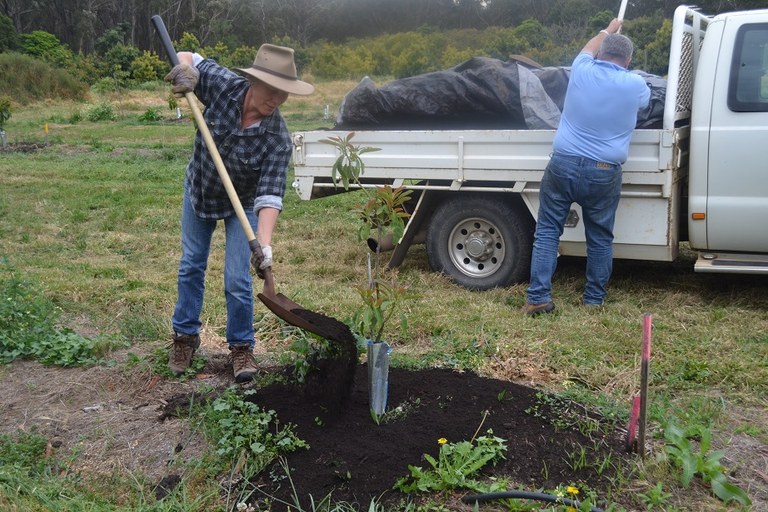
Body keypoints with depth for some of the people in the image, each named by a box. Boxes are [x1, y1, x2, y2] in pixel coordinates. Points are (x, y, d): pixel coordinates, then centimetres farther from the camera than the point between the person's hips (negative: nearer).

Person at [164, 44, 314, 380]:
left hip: (242, 205, -3)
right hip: (198, 190, 3)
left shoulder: (278, 138, -33)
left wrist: (265, 244, -50)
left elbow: (270, 196, -37)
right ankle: (185, 336, 32)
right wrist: (186, 70, -31)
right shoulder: (224, 85, -26)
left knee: (237, 280, -6)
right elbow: (187, 58, -7)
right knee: (191, 267, 14)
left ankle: (241, 347, 15)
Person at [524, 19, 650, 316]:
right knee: (600, 238, 14)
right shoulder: (635, 85, 0)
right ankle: (594, 298, 22)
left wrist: (607, 31, 48)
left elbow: (588, 49, 28)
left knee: (547, 231, 8)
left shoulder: (581, 71, 2)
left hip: (563, 164, 1)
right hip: (603, 173, -1)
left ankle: (538, 297, 4)